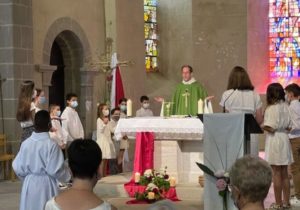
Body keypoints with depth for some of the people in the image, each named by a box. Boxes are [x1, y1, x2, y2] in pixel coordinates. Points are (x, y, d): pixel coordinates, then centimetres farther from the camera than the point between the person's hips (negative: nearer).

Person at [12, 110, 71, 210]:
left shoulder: (26, 143, -3)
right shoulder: (51, 145, -16)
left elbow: (17, 167, 1)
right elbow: (55, 170, -15)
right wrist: (67, 174, 4)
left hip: (29, 184, 4)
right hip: (46, 185, -4)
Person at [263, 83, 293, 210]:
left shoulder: (272, 108, -13)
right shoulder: (285, 107, 8)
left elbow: (270, 128, -17)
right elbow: (288, 126, 11)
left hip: (274, 140, -7)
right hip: (284, 139, 7)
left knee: (276, 174, -2)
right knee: (284, 173, 12)